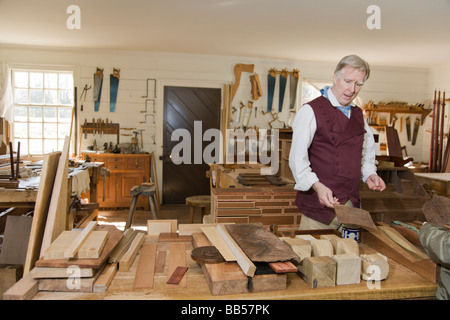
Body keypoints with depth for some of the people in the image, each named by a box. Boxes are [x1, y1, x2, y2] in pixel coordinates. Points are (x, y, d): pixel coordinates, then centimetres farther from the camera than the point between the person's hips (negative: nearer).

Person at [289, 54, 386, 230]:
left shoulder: (358, 115, 15)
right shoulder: (311, 111, -7)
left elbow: (366, 152, 26)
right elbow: (297, 158, -14)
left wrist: (369, 174, 6)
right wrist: (317, 186, -26)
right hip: (319, 203, -6)